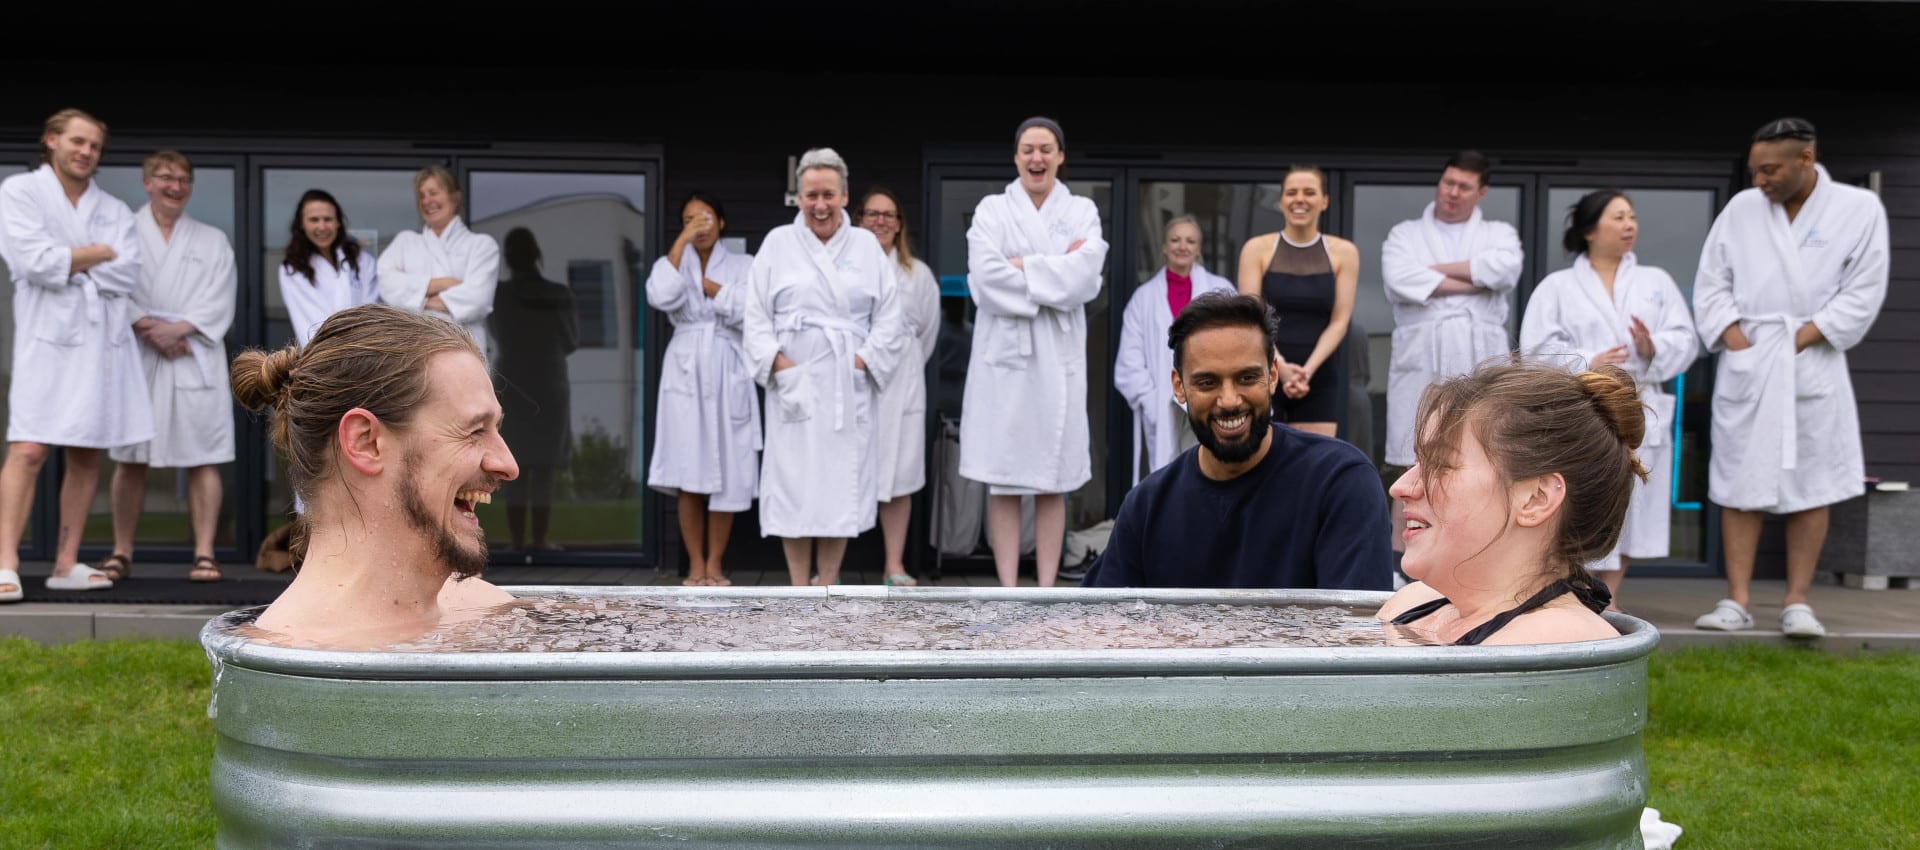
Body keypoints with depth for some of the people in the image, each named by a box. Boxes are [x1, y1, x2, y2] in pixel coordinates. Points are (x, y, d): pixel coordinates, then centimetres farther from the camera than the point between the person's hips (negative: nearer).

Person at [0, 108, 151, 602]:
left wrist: (66, 263, -6)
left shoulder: (113, 210, 16)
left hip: (104, 339, 4)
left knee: (88, 454, 4)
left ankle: (66, 564, 9)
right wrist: (98, 253, -2)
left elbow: (128, 274, 0)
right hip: (47, 337, -4)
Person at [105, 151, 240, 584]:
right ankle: (122, 552, 9)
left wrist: (180, 329, -11)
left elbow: (220, 300, 3)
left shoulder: (212, 240, 15)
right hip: (136, 356, -1)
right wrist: (149, 329, -13)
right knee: (130, 459, 2)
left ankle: (204, 554, -4)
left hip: (196, 360, 1)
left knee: (202, 458, -4)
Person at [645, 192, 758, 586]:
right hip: (685, 373, 0)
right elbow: (660, 297, -12)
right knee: (688, 477, -3)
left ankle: (715, 564, 8)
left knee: (728, 475, -1)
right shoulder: (672, 262, 11)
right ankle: (695, 565, 4)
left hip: (729, 375, 0)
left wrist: (703, 282, -4)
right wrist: (682, 243, -10)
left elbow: (745, 311, -9)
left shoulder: (744, 265, 8)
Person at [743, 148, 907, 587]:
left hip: (848, 386, 1)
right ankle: (800, 591, 4)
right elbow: (757, 315, 2)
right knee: (794, 483, -3)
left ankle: (827, 588, 10)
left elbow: (889, 317, 6)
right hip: (793, 384, -1)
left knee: (842, 483, 1)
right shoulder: (778, 242, 6)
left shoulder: (866, 244, 9)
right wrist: (778, 362, -9)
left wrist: (864, 361, -6)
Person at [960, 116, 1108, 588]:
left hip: (1059, 357, 1)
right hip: (1003, 354, -1)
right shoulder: (991, 210, 6)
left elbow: (1085, 276, -8)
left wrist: (1022, 267, -8)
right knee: (1004, 483, -1)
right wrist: (1056, 274, -6)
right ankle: (1008, 592, 4)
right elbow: (987, 279, -9)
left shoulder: (1082, 212, 9)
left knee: (1053, 484, 4)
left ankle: (1047, 591, 10)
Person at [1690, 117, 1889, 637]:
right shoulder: (1741, 209, 6)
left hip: (1812, 365, -1)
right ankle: (1737, 602, 3)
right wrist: (1736, 342, -7)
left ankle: (1797, 604, 6)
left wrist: (1801, 339, -11)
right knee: (1740, 483, 0)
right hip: (1745, 363, 2)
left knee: (1811, 486, 1)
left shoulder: (1859, 209, -1)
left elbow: (1863, 293, -5)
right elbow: (1711, 282, 5)